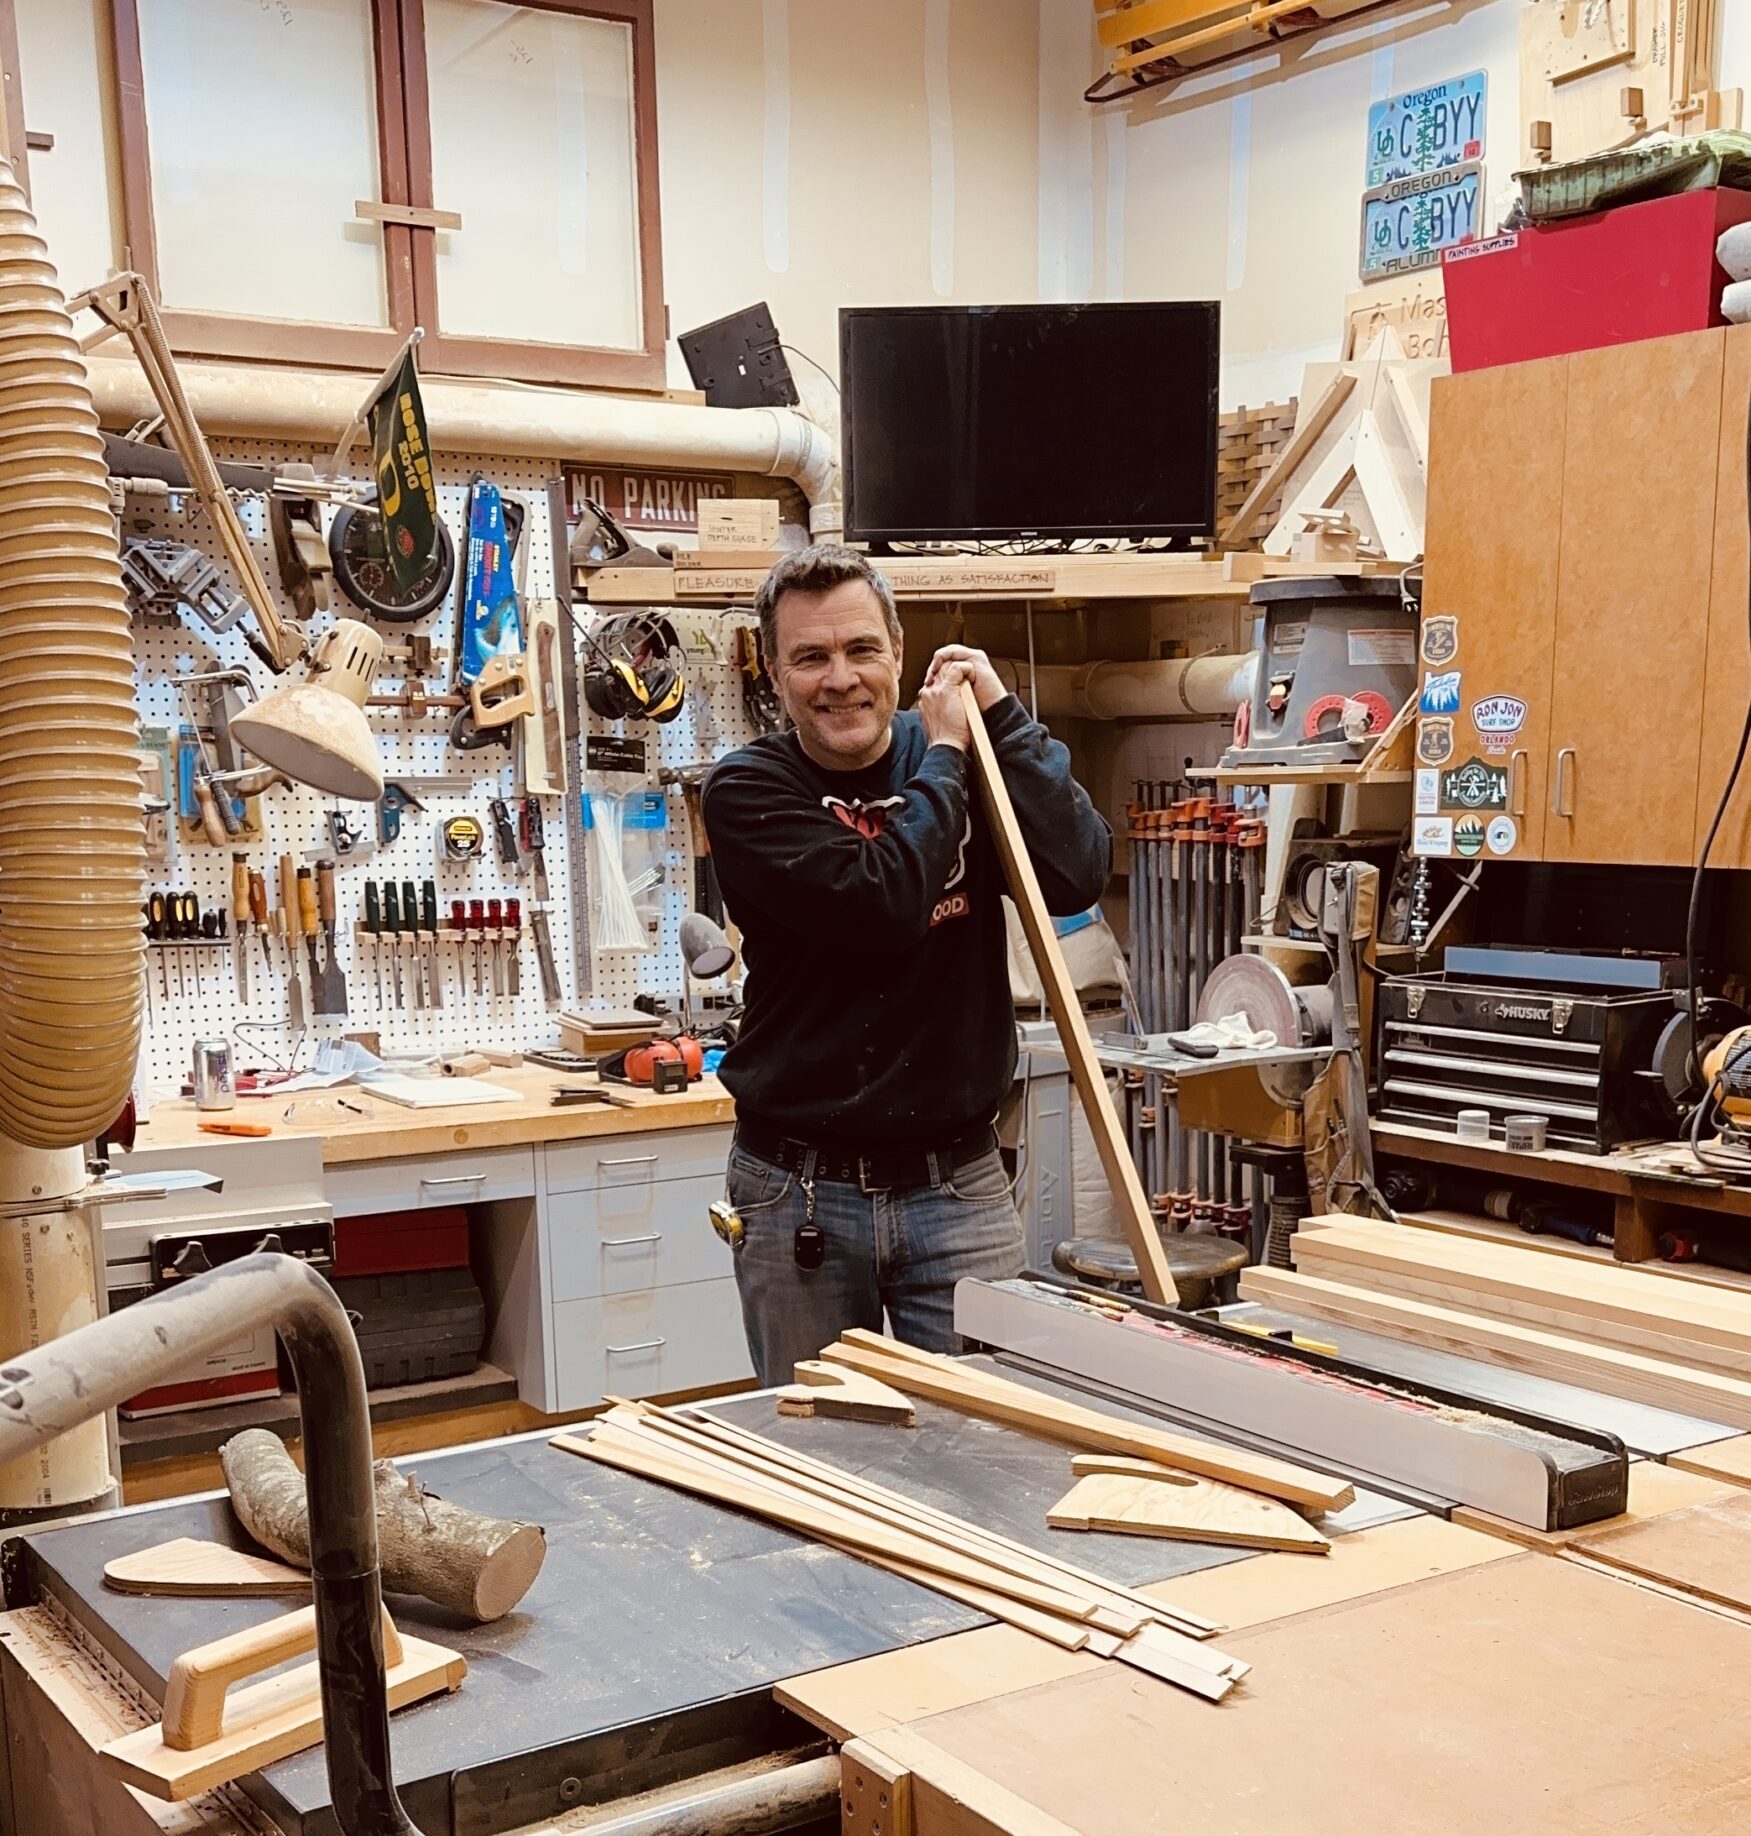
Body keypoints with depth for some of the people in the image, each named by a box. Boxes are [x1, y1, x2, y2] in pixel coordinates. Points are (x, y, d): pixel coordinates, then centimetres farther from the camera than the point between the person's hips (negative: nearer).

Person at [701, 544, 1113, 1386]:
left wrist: (1000, 718, -11)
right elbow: (879, 907, -22)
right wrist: (944, 757, -11)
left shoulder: (959, 759, 4)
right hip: (799, 1192, -2)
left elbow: (1078, 876, -11)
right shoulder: (748, 789, -7)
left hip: (957, 1183, 2)